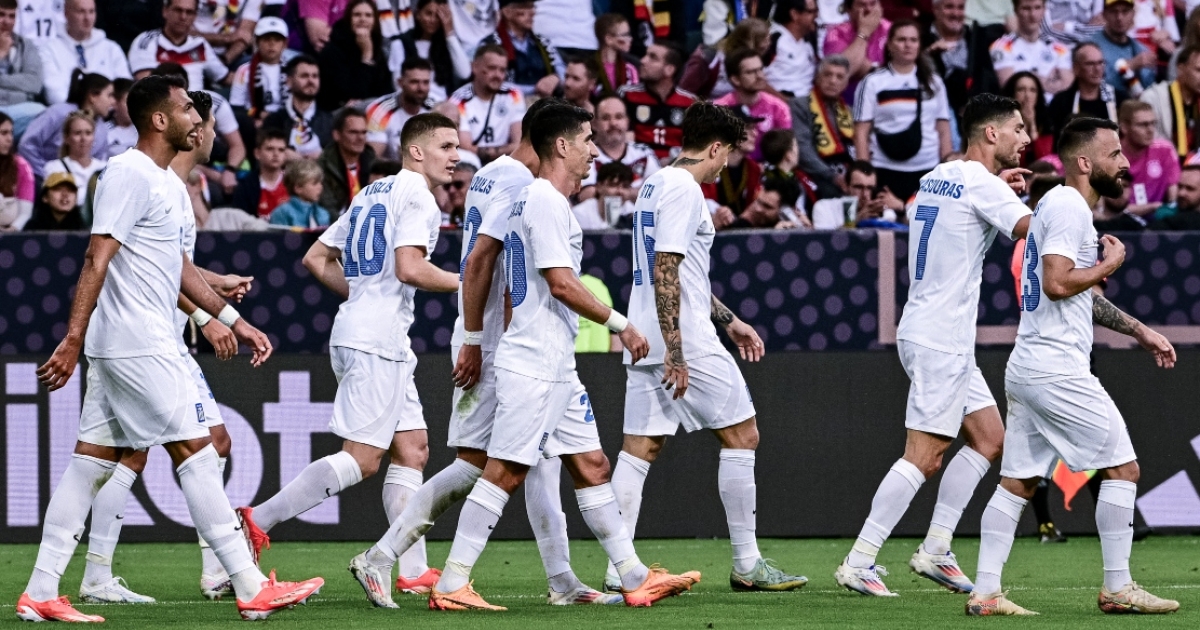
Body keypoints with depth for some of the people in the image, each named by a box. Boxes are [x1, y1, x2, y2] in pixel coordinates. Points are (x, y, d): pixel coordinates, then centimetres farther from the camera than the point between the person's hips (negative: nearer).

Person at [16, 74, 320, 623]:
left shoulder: (168, 183, 18)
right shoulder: (129, 175, -13)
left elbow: (179, 268, 27)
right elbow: (97, 260, -19)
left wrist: (233, 321, 25)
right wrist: (73, 341, -23)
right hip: (137, 345, -10)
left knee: (93, 459, 7)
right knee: (194, 450, -7)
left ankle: (40, 593, 6)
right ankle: (251, 589, -5)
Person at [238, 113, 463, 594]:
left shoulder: (372, 193, 20)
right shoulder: (415, 194, -8)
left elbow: (316, 259, 21)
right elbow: (410, 267, -21)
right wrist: (466, 284, -8)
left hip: (355, 331, 10)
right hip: (378, 339, -10)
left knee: (411, 449, 10)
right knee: (361, 459, -11)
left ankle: (412, 569, 7)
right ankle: (258, 520, -15)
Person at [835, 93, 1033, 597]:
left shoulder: (937, 178, 12)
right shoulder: (980, 183, -14)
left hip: (948, 340, 10)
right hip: (940, 341, -10)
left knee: (988, 438, 12)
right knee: (923, 457, -9)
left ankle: (935, 549, 13)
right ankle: (859, 561, -9)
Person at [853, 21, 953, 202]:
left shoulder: (933, 83, 12)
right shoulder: (873, 83, 3)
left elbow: (944, 131, 13)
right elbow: (861, 133, 0)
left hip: (927, 172, 3)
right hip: (887, 173, -2)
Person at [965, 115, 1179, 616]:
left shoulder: (1064, 207, 20)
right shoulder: (1069, 207, -12)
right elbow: (1058, 283, -23)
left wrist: (1139, 331, 26)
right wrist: (1109, 264, -8)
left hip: (1026, 369, 10)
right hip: (1057, 370, -10)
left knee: (1017, 481, 7)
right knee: (1122, 467, -2)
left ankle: (985, 592, 2)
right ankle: (1117, 588, 1)